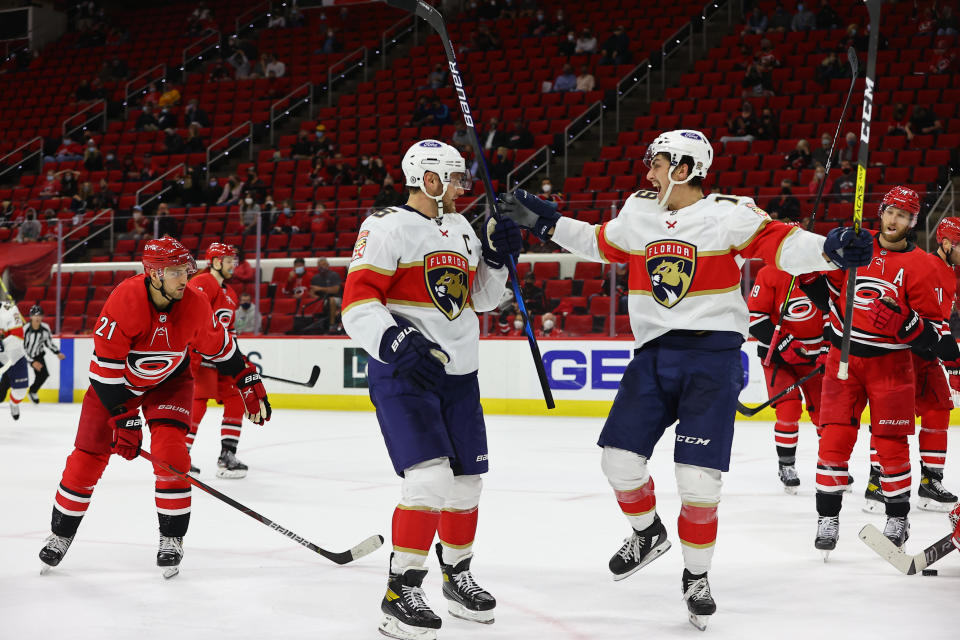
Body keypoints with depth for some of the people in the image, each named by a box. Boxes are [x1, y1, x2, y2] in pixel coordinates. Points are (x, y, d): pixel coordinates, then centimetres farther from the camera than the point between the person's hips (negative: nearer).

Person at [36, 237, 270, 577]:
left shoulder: (194, 304, -22)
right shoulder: (124, 300, -33)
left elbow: (221, 346, -2)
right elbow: (106, 366, -28)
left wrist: (250, 384, 1)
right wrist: (123, 417, -29)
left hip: (168, 382, 1)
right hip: (115, 380, -1)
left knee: (170, 449, -19)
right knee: (89, 456, -1)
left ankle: (172, 538, -5)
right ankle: (60, 533, 20)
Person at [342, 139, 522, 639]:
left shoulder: (461, 228, 14)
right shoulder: (387, 227, -11)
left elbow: (479, 298, 22)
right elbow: (358, 303, -18)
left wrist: (498, 257, 5)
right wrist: (397, 343, -33)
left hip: (458, 373, 8)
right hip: (402, 373, -8)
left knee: (466, 480, 12)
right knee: (429, 479, -18)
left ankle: (457, 574, 34)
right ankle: (400, 594, -9)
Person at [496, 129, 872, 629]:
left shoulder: (729, 214, -9)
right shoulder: (638, 212, 9)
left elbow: (781, 245, -18)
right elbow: (599, 244, 25)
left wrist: (830, 250, -35)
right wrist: (546, 222, 22)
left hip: (713, 358, -5)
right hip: (653, 356, 5)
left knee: (698, 476, -7)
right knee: (619, 458, 1)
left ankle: (696, 576, 14)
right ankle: (647, 533, 31)